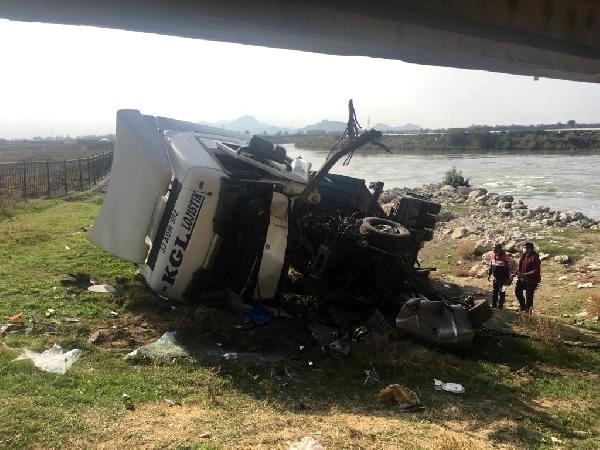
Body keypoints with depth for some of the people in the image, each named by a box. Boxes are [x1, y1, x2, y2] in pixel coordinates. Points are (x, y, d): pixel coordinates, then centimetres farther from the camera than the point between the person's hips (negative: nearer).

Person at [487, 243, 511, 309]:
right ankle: (493, 305, 24)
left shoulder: (504, 257, -17)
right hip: (496, 277, 6)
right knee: (494, 291, 13)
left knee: (501, 292, 0)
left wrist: (508, 278, -13)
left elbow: (508, 268, -13)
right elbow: (491, 266, 13)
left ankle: (500, 306, 9)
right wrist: (489, 274, 14)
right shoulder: (493, 255, 0)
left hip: (503, 277, -6)